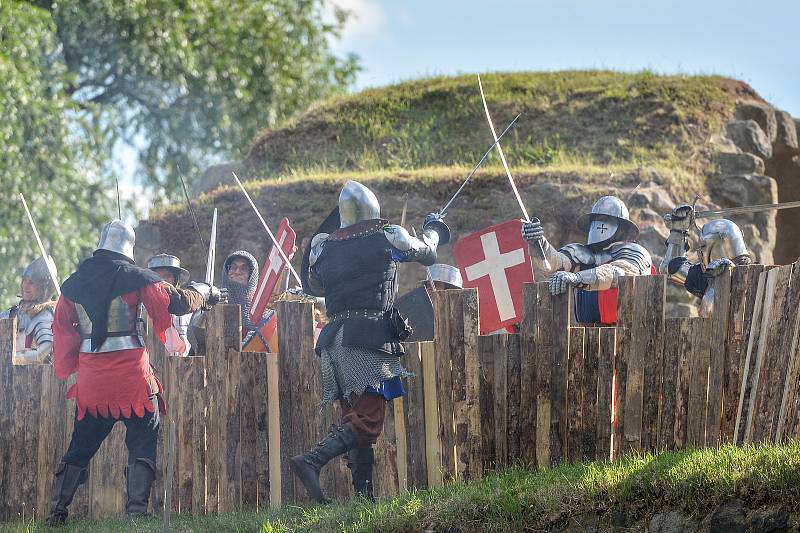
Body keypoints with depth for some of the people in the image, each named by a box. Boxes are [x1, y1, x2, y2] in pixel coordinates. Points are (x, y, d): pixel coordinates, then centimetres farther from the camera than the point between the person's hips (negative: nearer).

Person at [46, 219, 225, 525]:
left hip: (90, 375, 4)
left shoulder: (74, 282, 8)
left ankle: (57, 511, 13)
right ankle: (136, 509, -6)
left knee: (81, 445, 14)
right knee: (143, 441, 5)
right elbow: (174, 301, -5)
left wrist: (66, 368, 20)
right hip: (131, 374, -4)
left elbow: (61, 328, 11)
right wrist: (206, 292, 12)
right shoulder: (133, 276, -6)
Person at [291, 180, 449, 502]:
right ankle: (312, 461, -28)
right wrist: (434, 228, 41)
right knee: (367, 419, -8)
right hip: (370, 339, -6)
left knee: (356, 418, 12)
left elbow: (312, 287, 29)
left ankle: (364, 496, 9)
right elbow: (428, 253, 19)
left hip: (334, 337, 6)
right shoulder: (387, 238, 1)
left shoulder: (324, 247, 12)